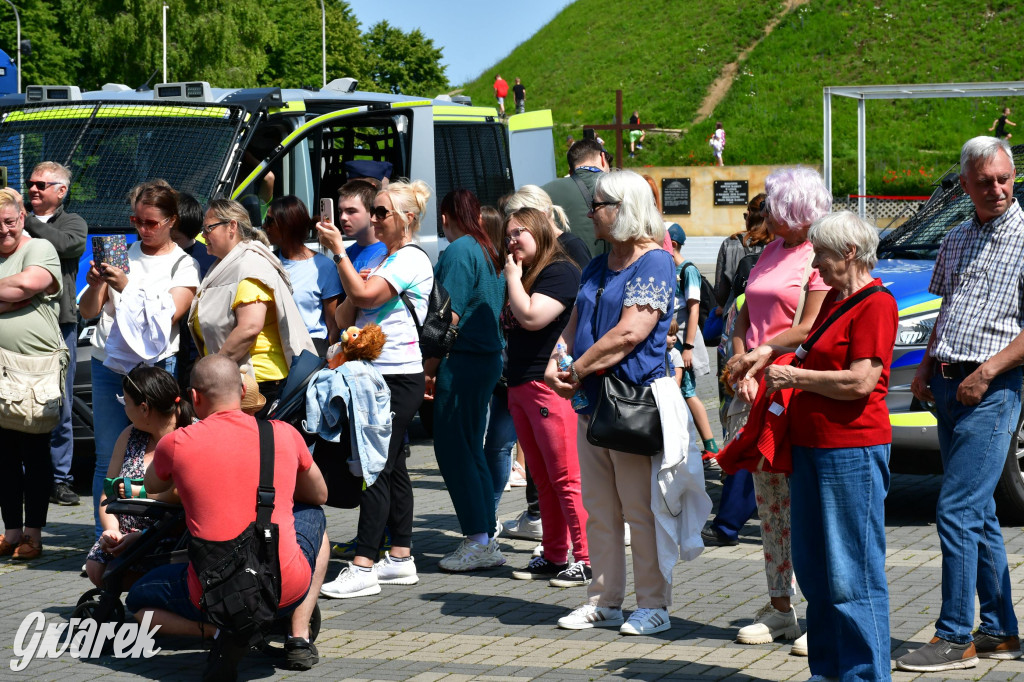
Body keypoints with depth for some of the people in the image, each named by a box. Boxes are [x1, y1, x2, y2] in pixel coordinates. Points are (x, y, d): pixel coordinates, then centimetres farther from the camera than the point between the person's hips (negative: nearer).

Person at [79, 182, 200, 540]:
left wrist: (127, 286, -19)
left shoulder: (184, 265, 5)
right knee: (108, 458, 1)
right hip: (109, 364, 3)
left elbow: (169, 312, -10)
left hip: (156, 366, -3)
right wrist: (95, 284, -11)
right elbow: (88, 311, 10)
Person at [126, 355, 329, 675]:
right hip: (287, 590, 2)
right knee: (314, 517, 34)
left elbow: (152, 487, 24)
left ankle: (223, 630, 0)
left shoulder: (176, 443, -1)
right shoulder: (284, 434, 3)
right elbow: (319, 496, 22)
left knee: (138, 600, 29)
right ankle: (299, 637, 18)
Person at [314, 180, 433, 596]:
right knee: (391, 467, 11)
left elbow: (366, 296, -23)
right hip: (377, 374, 10)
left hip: (399, 376, -10)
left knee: (377, 468, -13)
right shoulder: (383, 259, 19)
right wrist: (352, 297, -5)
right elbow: (346, 317, 16)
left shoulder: (411, 260, -9)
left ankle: (363, 566, -16)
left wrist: (338, 251, -15)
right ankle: (400, 558, 17)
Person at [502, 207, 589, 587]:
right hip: (519, 387, 10)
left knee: (566, 479, -9)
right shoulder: (525, 276, 21)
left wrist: (512, 277, -8)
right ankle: (554, 557, 16)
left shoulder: (560, 272, -8)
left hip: (549, 387, -10)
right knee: (543, 480, 11)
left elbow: (531, 317, -19)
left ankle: (587, 560, -7)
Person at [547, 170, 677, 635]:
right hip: (593, 403, 9)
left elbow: (630, 333, -19)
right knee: (599, 509, 11)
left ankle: (654, 605, 3)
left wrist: (578, 370, -13)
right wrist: (555, 365, -1)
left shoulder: (654, 262, -10)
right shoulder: (597, 266, 18)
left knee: (640, 508, -4)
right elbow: (575, 325, 19)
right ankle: (604, 601, 18)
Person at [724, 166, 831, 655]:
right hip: (757, 390, 8)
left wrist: (755, 357, -8)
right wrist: (741, 366, 0)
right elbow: (745, 314, 16)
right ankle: (778, 609, 18)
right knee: (769, 502, 11)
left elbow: (808, 329, -14)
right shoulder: (770, 252, 16)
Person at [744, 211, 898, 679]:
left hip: (853, 451, -10)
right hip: (810, 446, 10)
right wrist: (769, 352, 16)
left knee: (852, 571, -6)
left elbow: (859, 382, -20)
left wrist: (794, 377, -11)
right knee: (813, 566, 13)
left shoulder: (875, 304, -12)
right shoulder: (833, 299, 17)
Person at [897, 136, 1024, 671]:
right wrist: (926, 367, 11)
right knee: (980, 516, 11)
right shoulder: (956, 240, 15)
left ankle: (955, 637, -7)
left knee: (957, 512, -11)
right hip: (949, 388, 8)